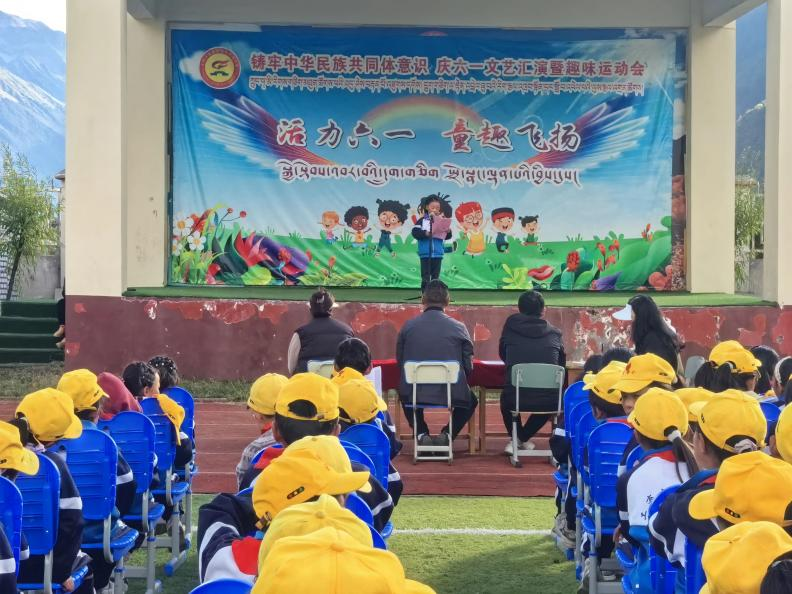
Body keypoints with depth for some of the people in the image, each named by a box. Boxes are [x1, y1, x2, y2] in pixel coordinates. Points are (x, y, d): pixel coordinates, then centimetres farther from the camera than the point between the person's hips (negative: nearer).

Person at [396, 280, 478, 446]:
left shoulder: (408, 326, -3)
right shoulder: (459, 328, -6)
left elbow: (399, 361, 8)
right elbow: (468, 366, 0)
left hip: (415, 394, 1)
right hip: (452, 394, -1)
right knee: (471, 400, 33)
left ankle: (422, 434, 18)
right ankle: (447, 434, 11)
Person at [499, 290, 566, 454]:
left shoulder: (511, 325, 6)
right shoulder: (555, 334, 6)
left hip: (515, 399, 0)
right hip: (549, 401, 0)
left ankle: (516, 438, 30)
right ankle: (524, 437, 34)